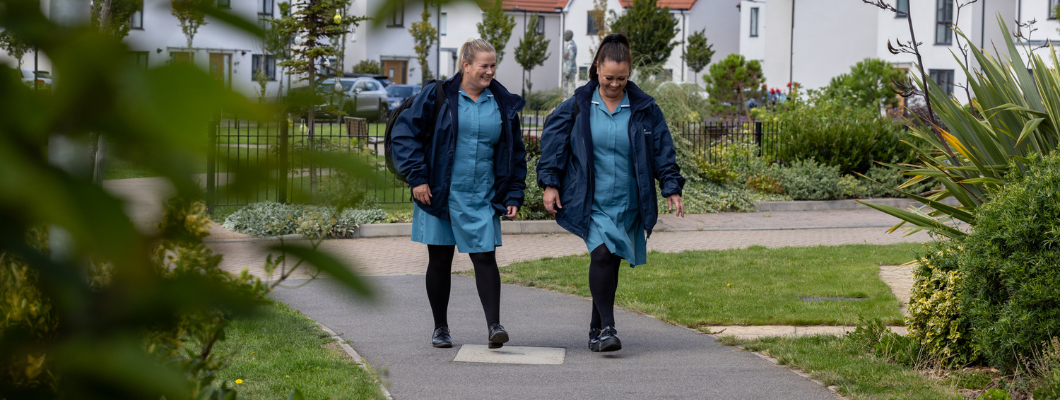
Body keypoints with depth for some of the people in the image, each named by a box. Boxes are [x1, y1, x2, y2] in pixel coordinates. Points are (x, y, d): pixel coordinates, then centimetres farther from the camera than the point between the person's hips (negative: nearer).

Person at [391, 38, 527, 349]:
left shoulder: (504, 104, 7)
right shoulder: (438, 96, -3)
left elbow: (515, 153, 14)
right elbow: (404, 133, -2)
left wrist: (514, 195, 8)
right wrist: (417, 177, -8)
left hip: (482, 198, 2)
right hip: (440, 195, -1)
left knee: (485, 257, -8)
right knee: (440, 260, 6)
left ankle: (494, 325, -11)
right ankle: (440, 328, 19)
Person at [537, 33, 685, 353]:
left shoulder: (645, 109, 4)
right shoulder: (577, 106, 2)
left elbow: (663, 152, 8)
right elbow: (552, 143, 6)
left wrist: (671, 189, 2)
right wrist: (550, 184, 0)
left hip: (626, 203, 2)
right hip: (590, 202, -2)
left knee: (610, 262, 6)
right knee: (602, 254, -20)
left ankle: (596, 330, 22)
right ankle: (607, 328, -17)